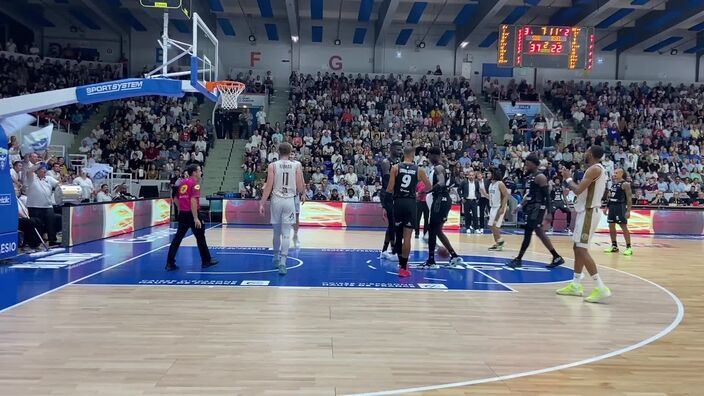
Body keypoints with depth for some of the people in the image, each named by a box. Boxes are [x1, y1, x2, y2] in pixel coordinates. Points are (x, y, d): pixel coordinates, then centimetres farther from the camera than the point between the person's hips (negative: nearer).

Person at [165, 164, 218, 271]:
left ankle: (170, 263, 0)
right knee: (200, 237, 8)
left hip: (182, 214, 7)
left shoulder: (182, 182, 12)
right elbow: (193, 201, -21)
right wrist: (196, 218, -23)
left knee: (177, 238, 5)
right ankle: (206, 260, 20)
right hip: (192, 214, -7)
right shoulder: (195, 183, -11)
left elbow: (177, 198, 18)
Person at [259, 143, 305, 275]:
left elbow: (268, 187, -6)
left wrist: (262, 203, -2)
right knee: (286, 233, 0)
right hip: (289, 201, -1)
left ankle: (276, 259, 31)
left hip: (276, 200, 1)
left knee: (277, 232, 16)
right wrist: (302, 189, 22)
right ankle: (282, 263, -8)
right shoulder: (297, 165, 0)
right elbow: (300, 188, -1)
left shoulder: (272, 165, -2)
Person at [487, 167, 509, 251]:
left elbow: (506, 195, -18)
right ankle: (497, 243, 16)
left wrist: (502, 208, -23)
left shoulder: (500, 184, -14)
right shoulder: (491, 184, 12)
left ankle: (500, 241, 0)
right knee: (491, 225, 8)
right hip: (493, 207, 9)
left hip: (499, 207, -9)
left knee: (495, 226, -12)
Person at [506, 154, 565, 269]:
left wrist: (548, 213, -20)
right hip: (531, 207, 10)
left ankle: (518, 259, 0)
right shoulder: (529, 177, 14)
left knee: (528, 233, -7)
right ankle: (557, 258, 21)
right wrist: (520, 205, 15)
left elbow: (547, 196, -16)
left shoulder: (540, 177, -14)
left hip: (537, 207, -10)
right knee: (539, 232, 12)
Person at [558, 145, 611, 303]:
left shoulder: (594, 169, -16)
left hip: (589, 212, -11)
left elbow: (578, 190, -21)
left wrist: (568, 178, -6)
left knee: (582, 250, -12)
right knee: (577, 248, 15)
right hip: (587, 211, 11)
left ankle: (601, 288, -13)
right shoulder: (598, 169, 16)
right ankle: (576, 285, 22)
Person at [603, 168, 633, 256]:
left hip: (620, 207, -8)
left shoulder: (625, 184, -11)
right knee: (611, 226, 10)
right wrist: (607, 207, 17)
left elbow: (629, 198, -15)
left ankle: (628, 248, -3)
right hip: (612, 206, 8)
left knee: (624, 227, -7)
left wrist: (628, 211, -21)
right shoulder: (613, 183, 13)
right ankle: (614, 246, 20)